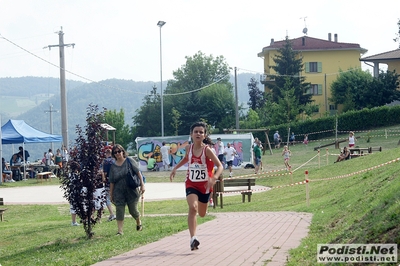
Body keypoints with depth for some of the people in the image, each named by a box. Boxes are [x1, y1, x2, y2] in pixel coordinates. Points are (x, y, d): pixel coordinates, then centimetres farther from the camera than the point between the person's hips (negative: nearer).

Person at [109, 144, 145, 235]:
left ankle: (138, 222, 37)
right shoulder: (113, 166, 3)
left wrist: (142, 184, -10)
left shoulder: (129, 161, -3)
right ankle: (120, 231, -1)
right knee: (119, 211, -5)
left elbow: (138, 172, -3)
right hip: (119, 192, 2)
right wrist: (111, 194, 7)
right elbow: (111, 182, 8)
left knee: (133, 210, 6)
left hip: (132, 190, -2)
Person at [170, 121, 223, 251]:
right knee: (192, 208, -25)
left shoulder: (207, 150, -16)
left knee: (202, 214, 15)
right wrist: (175, 168, 10)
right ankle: (193, 238, -28)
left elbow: (220, 166, -17)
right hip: (191, 184, 1)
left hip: (205, 185, -1)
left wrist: (214, 178, -33)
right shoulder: (188, 148, -4)